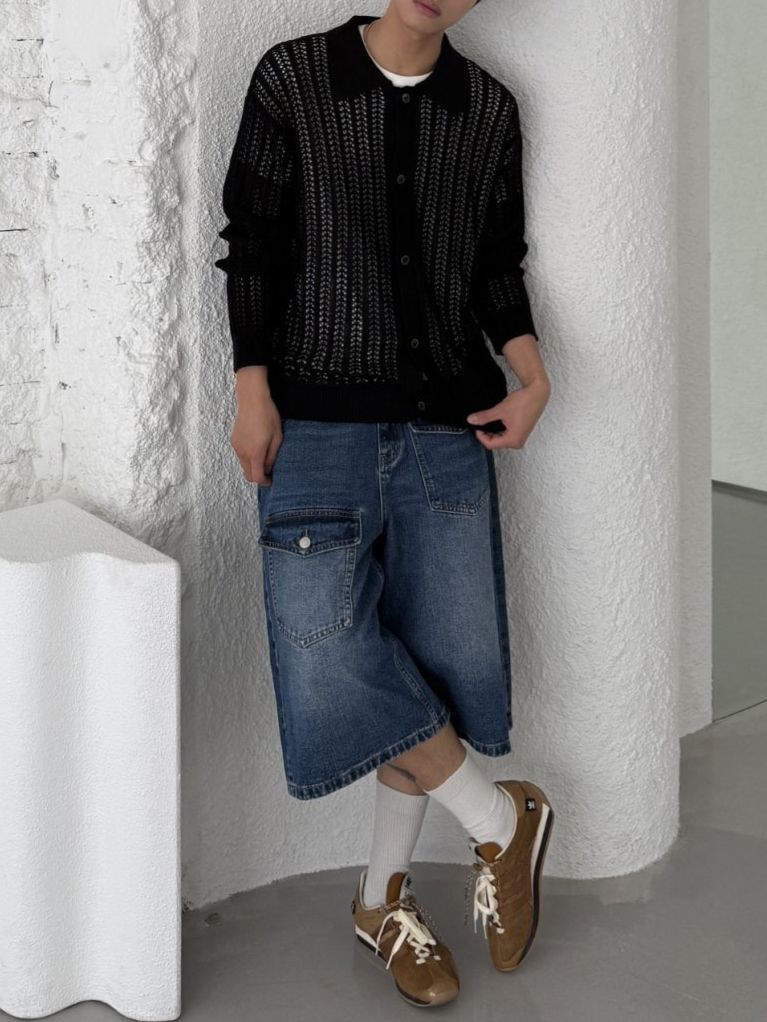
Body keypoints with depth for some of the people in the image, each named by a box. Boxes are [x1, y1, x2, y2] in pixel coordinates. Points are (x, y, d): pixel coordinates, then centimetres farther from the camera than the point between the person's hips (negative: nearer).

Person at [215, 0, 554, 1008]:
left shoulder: (490, 109, 9)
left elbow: (499, 266, 14)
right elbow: (251, 242, 1)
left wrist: (532, 374, -3)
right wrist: (253, 391, -6)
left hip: (449, 430, 3)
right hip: (318, 424, -2)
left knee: (443, 657, 3)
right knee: (330, 658, -14)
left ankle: (384, 899, 21)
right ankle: (501, 822, 8)